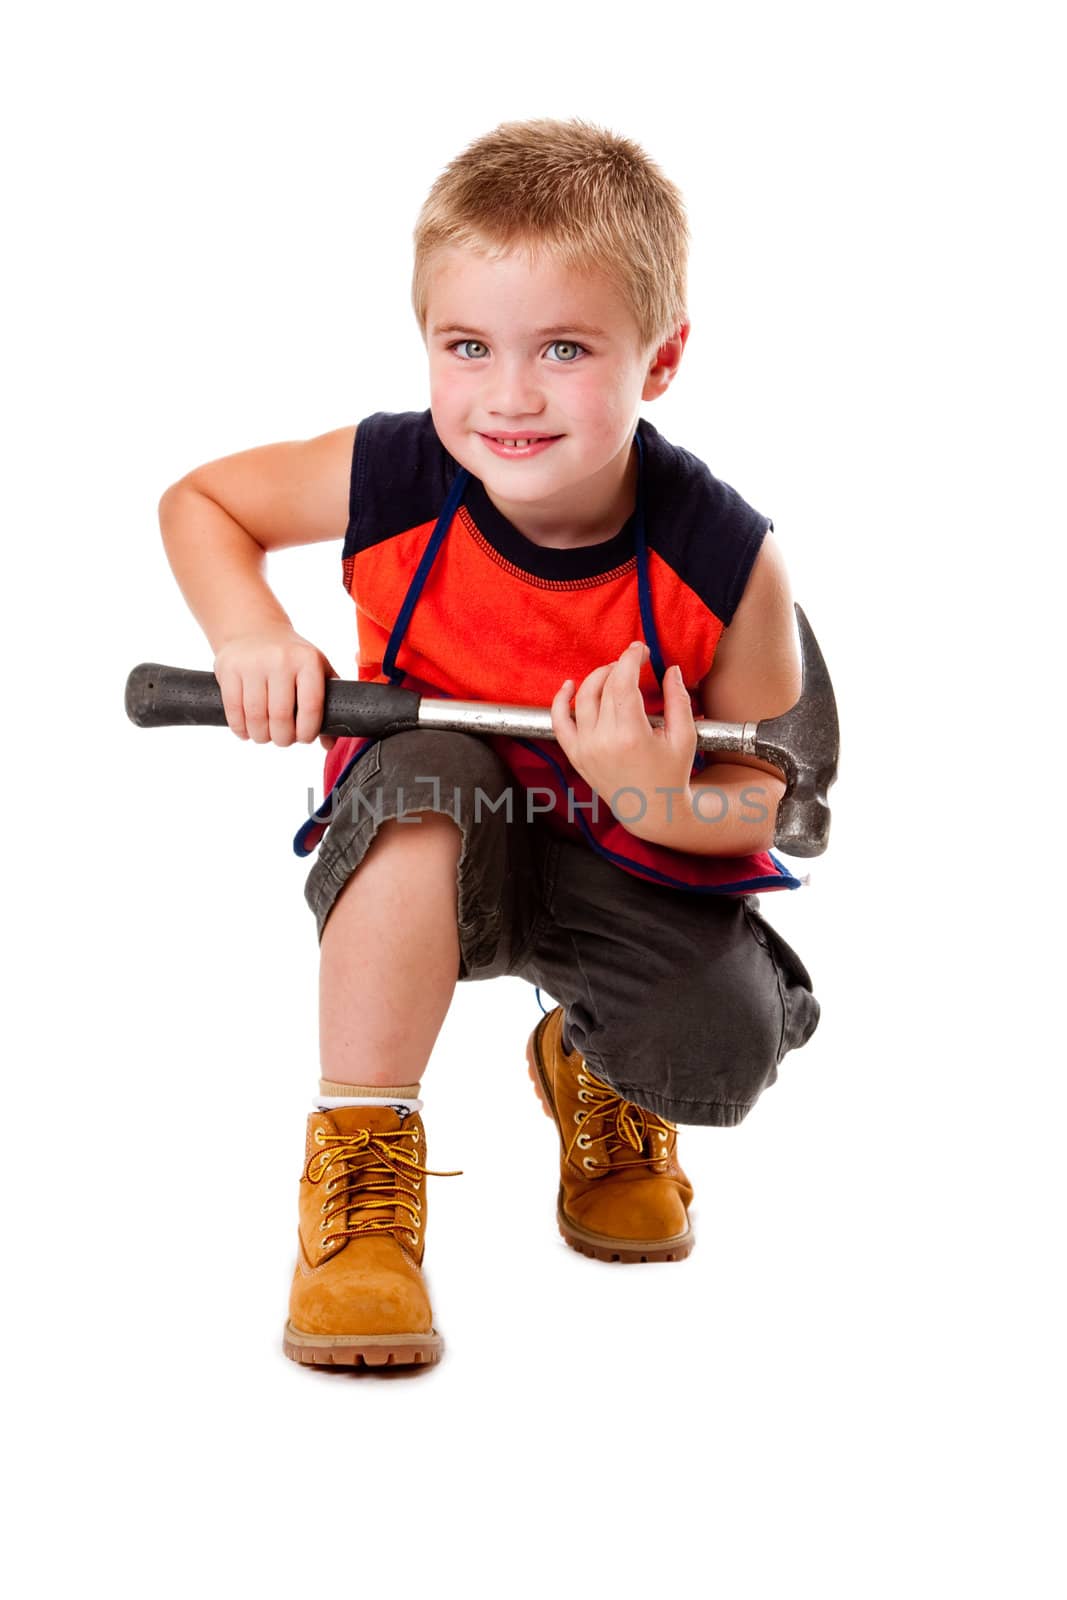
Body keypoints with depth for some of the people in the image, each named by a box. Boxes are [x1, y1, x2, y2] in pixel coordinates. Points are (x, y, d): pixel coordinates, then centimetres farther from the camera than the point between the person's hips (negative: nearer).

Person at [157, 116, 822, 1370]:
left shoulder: (724, 559, -22)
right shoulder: (392, 480, -19)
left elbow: (757, 798, -13)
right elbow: (198, 499, -1)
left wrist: (669, 804, -36)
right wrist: (248, 629, -20)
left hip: (631, 863, 0)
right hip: (427, 852, 0)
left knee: (723, 1058, -25)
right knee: (423, 764, -35)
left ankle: (595, 1073, 17)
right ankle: (358, 1156, -24)